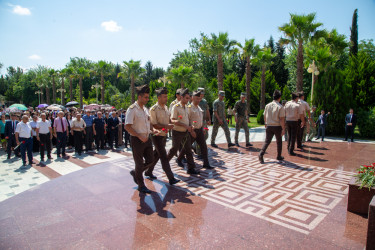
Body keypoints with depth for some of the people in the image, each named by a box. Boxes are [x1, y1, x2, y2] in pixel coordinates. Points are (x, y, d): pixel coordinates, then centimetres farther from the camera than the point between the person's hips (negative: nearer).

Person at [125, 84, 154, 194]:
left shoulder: (145, 109, 10)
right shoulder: (132, 109, -15)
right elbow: (127, 127, -20)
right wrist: (140, 136, -23)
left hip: (147, 138, 8)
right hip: (137, 140, -7)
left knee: (150, 159, 15)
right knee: (139, 163, 6)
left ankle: (135, 173, 39)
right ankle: (141, 185, 24)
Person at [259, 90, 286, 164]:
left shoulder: (268, 105, 3)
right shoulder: (280, 107, -11)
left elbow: (265, 116, 10)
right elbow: (282, 119, -14)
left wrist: (266, 124, 22)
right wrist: (283, 129, -10)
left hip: (269, 126, 3)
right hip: (277, 126, -3)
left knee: (267, 141, 3)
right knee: (279, 142, 15)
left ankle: (261, 154, -16)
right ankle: (279, 156, 27)